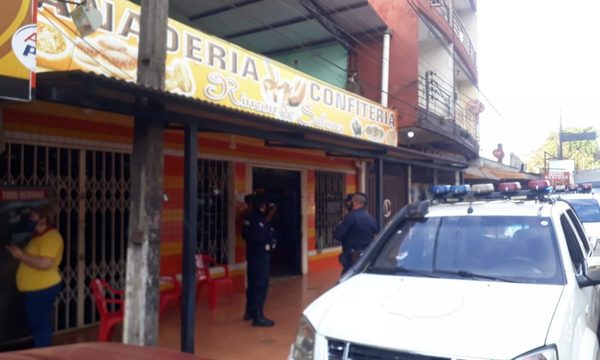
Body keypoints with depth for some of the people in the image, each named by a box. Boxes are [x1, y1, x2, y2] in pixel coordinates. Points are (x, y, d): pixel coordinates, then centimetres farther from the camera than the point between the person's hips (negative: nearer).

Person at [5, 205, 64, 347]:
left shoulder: (51, 237, -18)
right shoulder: (39, 236, 15)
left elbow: (45, 263, -29)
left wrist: (22, 256, -20)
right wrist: (19, 253, 9)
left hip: (43, 289, -11)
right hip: (35, 289, 11)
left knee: (41, 325, -3)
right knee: (37, 324, 17)